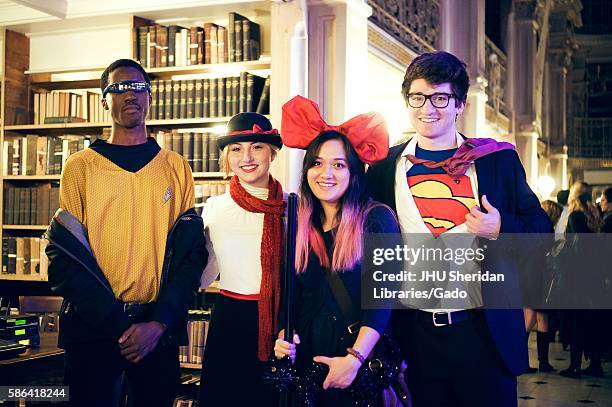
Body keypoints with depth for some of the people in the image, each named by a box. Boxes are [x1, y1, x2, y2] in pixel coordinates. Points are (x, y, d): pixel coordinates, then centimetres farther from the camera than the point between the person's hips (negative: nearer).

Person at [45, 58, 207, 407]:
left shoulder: (176, 167, 6)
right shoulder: (80, 167, 3)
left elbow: (191, 252, 1)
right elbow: (65, 257, -4)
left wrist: (159, 322, -12)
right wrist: (117, 325, -14)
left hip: (160, 329, 1)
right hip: (92, 326, -1)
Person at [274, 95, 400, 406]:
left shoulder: (377, 219, -7)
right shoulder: (298, 227, 7)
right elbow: (291, 296, 11)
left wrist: (355, 359, -20)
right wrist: (284, 337, -6)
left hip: (363, 364, -4)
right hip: (307, 359, 4)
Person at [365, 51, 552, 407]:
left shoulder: (498, 159, 1)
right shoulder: (384, 167, 4)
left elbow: (541, 228, 5)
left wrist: (500, 229, -15)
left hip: (485, 332, -1)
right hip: (414, 334, 1)